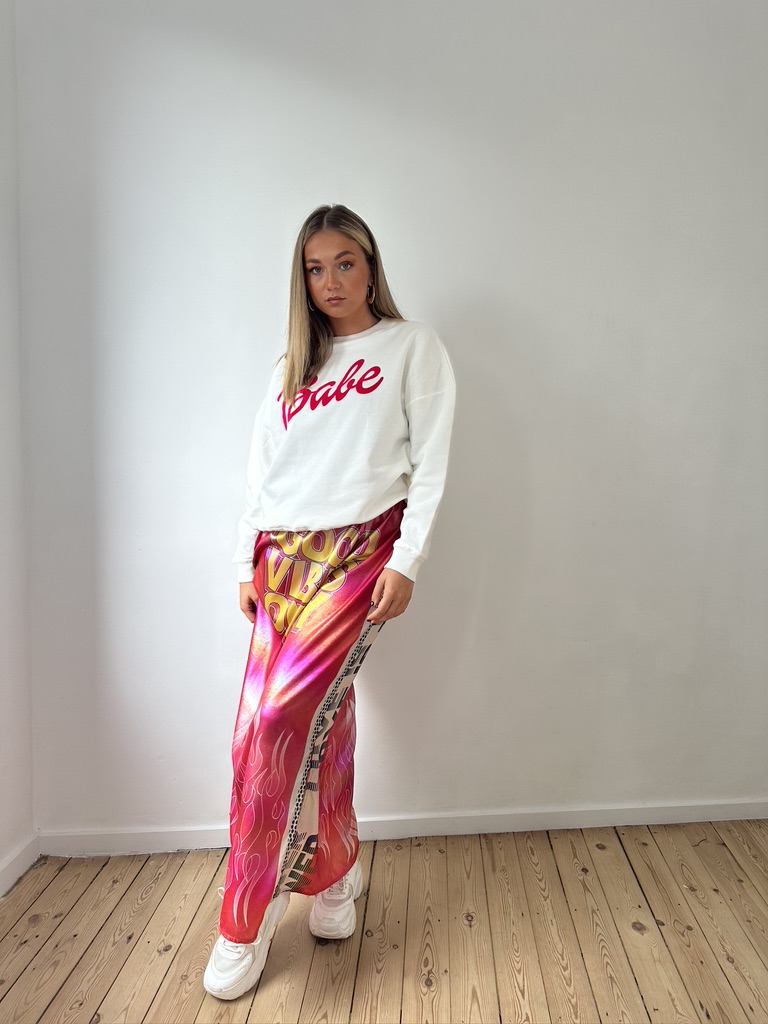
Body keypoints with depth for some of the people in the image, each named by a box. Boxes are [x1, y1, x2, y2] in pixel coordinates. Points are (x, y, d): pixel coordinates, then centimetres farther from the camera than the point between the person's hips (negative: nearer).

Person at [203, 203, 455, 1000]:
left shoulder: (412, 346, 8)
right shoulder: (292, 364, 22)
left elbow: (431, 460, -1)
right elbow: (260, 469, 18)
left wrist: (406, 560, -9)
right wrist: (246, 560, 11)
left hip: (359, 549, -5)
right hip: (283, 556, 5)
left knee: (279, 718, -13)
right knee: (318, 720, 3)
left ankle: (247, 922, 5)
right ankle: (336, 871, 26)